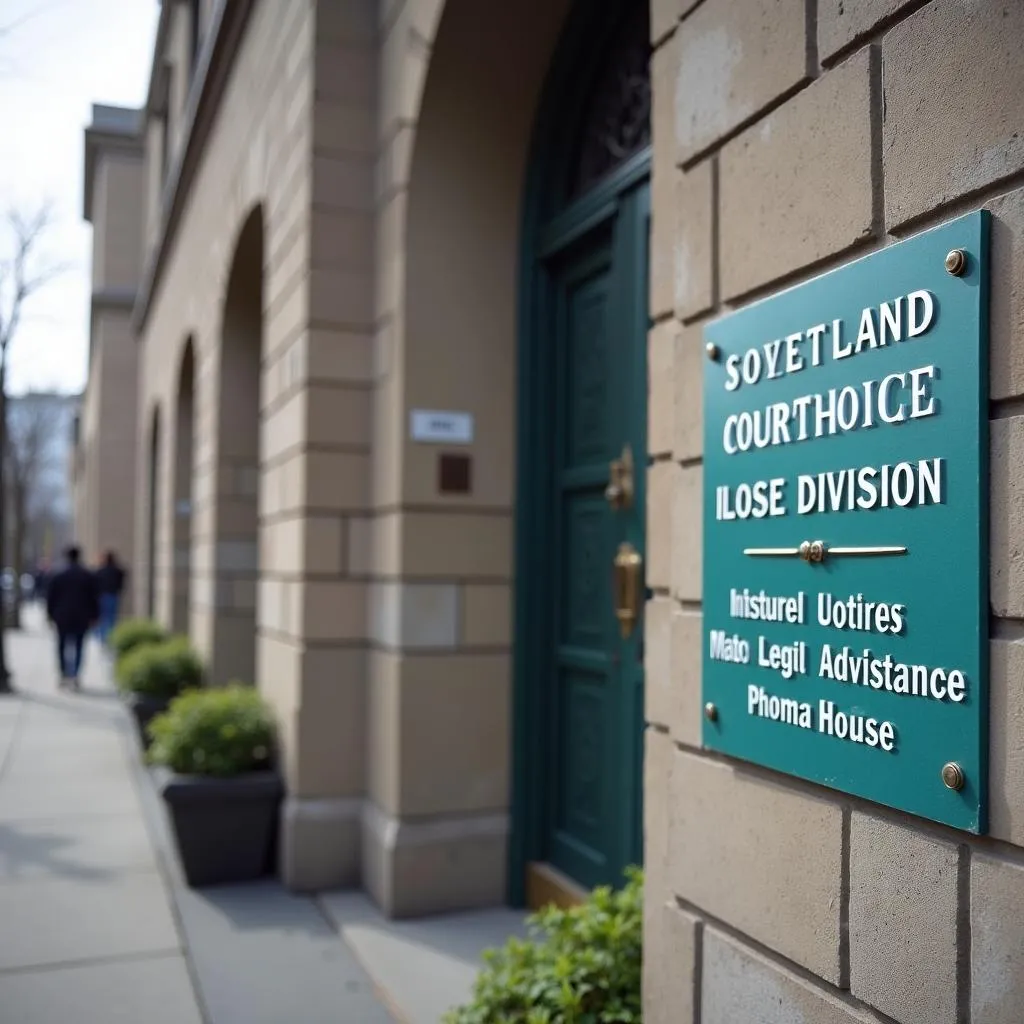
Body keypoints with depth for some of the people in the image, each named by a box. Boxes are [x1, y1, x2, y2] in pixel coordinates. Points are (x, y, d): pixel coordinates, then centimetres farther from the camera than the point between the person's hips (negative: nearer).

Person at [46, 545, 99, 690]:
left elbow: (50, 597, 1)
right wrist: (93, 616, 7)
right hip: (81, 617, 0)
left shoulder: (58, 576, -2)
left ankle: (64, 675, 7)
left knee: (62, 645, 10)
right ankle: (75, 675, -2)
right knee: (78, 646, 4)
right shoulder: (88, 576, -1)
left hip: (62, 617, 0)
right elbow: (95, 598, 1)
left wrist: (51, 615, 9)